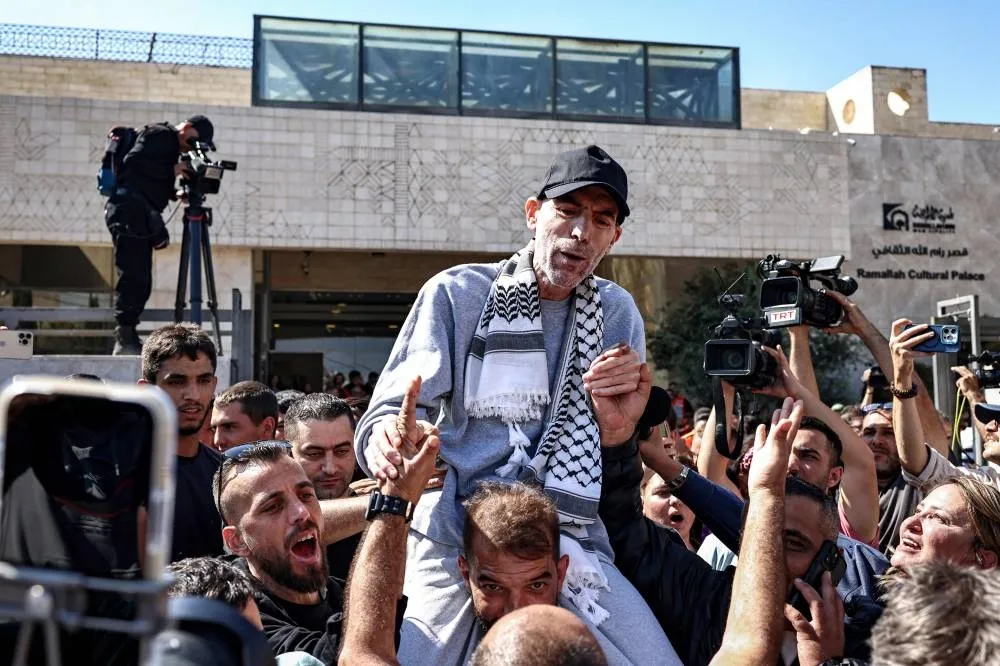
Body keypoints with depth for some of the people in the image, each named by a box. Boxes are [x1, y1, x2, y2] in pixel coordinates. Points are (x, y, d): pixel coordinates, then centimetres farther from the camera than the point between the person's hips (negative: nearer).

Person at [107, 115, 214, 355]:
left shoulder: (171, 146, 25)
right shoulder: (159, 134, -1)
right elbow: (133, 162, -15)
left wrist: (173, 193, 7)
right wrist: (171, 171, -11)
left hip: (141, 216, 10)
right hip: (130, 210, -10)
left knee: (141, 281, 6)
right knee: (134, 276, -14)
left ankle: (127, 338, 7)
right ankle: (124, 338, -14)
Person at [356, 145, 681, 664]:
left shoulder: (617, 313, 10)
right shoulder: (456, 292, -1)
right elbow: (396, 404, -7)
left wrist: (618, 422, -10)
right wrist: (386, 439, -31)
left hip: (571, 539, 3)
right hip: (455, 535, -2)